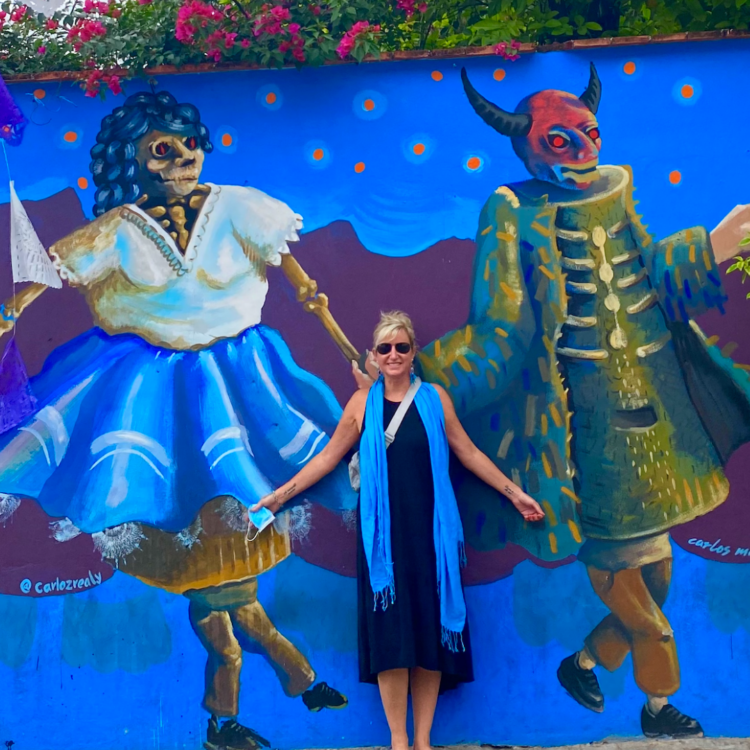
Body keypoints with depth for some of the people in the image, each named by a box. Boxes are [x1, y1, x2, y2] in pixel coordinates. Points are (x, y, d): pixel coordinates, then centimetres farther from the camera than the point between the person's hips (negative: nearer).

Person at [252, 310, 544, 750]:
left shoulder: (434, 398, 5)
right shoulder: (362, 403, 5)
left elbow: (468, 453, 10)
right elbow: (328, 457, 9)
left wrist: (514, 492, 10)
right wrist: (282, 494, 8)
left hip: (430, 531, 1)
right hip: (383, 533, 0)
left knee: (429, 625, 3)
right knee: (390, 630, -1)